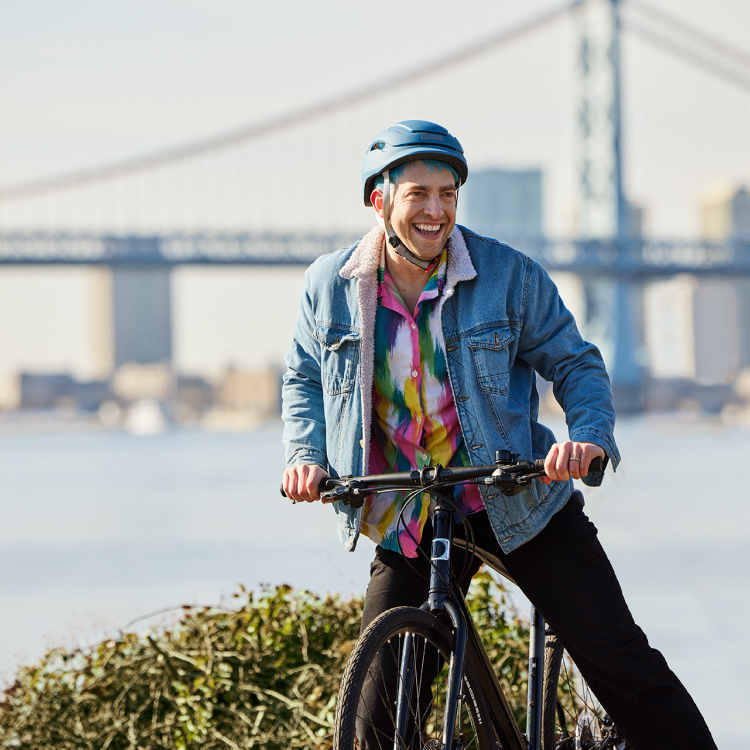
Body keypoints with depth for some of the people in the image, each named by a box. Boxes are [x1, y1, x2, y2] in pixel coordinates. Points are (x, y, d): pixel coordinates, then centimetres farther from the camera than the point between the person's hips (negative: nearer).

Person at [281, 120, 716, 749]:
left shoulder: (509, 274, -8)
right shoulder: (330, 284, -1)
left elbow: (577, 364, -2)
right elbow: (305, 378, 13)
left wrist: (590, 436, -23)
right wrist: (306, 455, -6)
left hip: (519, 505, -2)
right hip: (407, 520, 2)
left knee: (618, 660, -6)